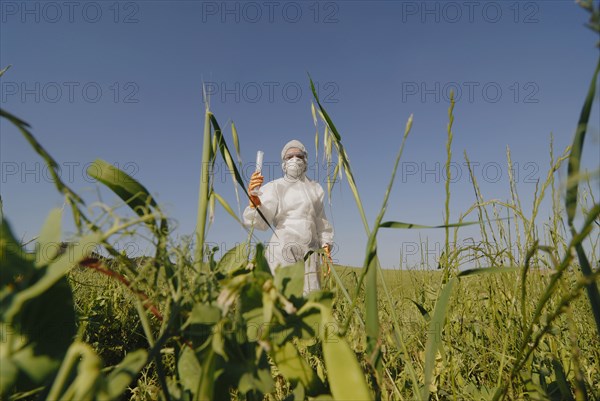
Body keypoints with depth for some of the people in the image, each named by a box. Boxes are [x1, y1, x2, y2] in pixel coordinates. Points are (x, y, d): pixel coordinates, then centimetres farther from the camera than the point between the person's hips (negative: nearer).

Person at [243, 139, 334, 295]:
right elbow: (262, 221, -11)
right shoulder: (274, 187, 2)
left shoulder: (315, 188, 16)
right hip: (283, 251, -4)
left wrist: (326, 244, 17)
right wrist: (254, 202, -29)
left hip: (309, 253, 4)